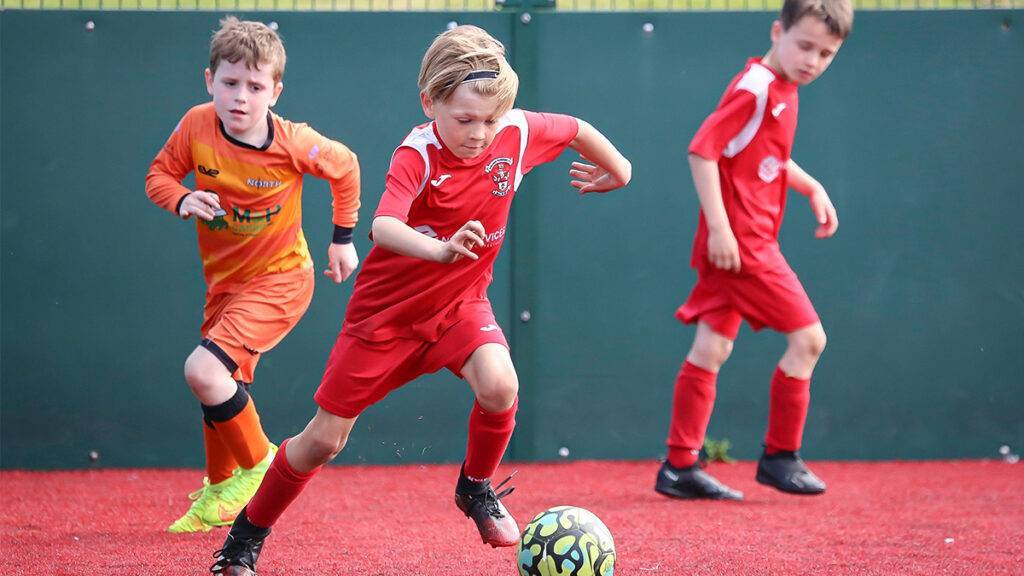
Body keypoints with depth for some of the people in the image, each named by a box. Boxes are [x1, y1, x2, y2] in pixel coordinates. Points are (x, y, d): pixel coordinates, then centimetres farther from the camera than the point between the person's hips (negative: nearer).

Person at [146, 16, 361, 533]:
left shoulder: (293, 143, -22)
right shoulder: (197, 126, -15)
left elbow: (346, 167, -3)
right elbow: (159, 175, -1)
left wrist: (343, 238, 5)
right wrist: (182, 200, -23)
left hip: (280, 279, -5)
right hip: (223, 279, 5)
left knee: (203, 370, -23)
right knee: (222, 387, 19)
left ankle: (259, 465, 0)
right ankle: (220, 490, 44)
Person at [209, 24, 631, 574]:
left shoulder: (518, 133, -15)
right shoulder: (417, 156, -29)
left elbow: (578, 130, 6)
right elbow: (383, 227, -47)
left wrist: (617, 171, 21)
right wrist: (439, 249, -65)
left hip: (460, 302, 3)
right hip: (387, 307, -3)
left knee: (499, 385, -28)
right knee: (324, 439, 3)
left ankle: (476, 488, 2)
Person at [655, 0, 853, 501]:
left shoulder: (782, 91, 14)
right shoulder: (756, 88, -15)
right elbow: (702, 150, -21)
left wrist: (812, 188, 16)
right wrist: (719, 228, -24)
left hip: (732, 244, 9)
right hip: (742, 241, -9)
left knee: (711, 348, 8)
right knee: (807, 337, -4)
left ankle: (679, 467, 9)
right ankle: (780, 456, 5)